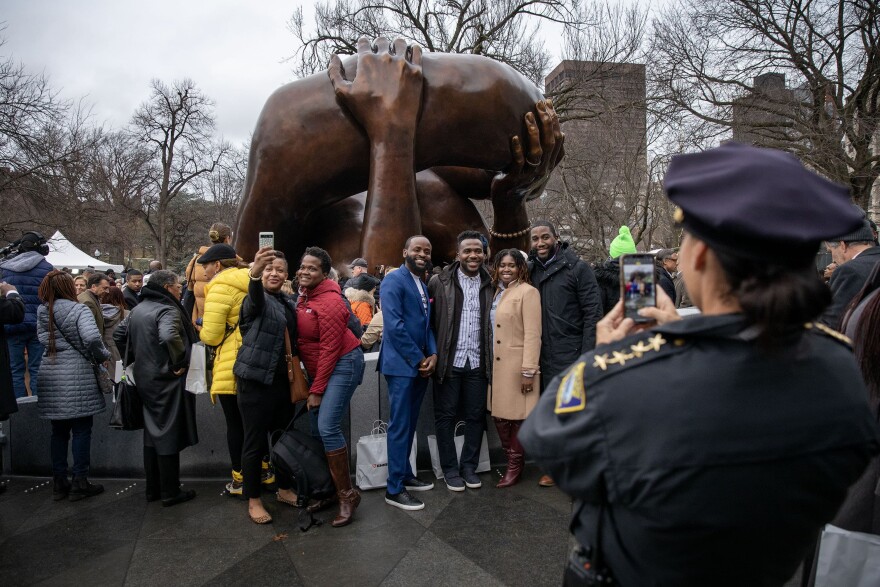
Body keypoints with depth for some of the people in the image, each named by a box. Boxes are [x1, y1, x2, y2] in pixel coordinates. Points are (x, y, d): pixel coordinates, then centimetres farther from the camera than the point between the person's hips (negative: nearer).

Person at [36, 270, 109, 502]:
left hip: (49, 376, 6)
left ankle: (59, 482, 21)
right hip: (76, 375, -5)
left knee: (59, 431, 14)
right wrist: (102, 356, -6)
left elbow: (43, 339, 0)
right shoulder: (78, 310, -9)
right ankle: (80, 483, 9)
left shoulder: (42, 312, 9)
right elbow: (92, 338, -22)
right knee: (81, 430, 4)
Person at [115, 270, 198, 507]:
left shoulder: (138, 309, 11)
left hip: (144, 379, 9)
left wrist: (133, 359, 20)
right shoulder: (168, 310, -17)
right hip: (167, 381, -9)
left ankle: (153, 488, 27)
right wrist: (180, 363, -23)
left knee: (152, 433, 17)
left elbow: (119, 334, 20)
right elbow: (169, 336, -36)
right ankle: (170, 493, 9)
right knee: (169, 435, 0)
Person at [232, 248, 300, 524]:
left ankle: (284, 489, 32)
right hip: (255, 381, -7)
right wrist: (254, 273, -56)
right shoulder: (258, 300, -9)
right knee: (255, 442, 2)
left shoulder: (288, 304, 12)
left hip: (282, 381, 7)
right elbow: (255, 298, -35)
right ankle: (253, 501, 16)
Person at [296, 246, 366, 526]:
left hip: (343, 364, -9)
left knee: (327, 427, -16)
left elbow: (330, 349, -18)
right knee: (316, 428, 7)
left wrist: (317, 390, -14)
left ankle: (347, 494, -2)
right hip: (318, 367, 9)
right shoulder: (305, 294, 6)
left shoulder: (330, 302, -19)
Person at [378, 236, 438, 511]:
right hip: (402, 364, -8)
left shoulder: (424, 285, 16)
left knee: (410, 424, 16)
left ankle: (405, 475, 28)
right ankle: (394, 489, 5)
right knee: (400, 426, -3)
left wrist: (432, 355, -1)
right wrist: (418, 359, -14)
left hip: (421, 364, 8)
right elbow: (394, 325, -18)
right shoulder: (394, 279, -10)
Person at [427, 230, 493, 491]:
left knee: (476, 416, 10)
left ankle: (469, 466, 26)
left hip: (477, 362, 3)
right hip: (449, 361, -2)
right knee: (445, 416, 6)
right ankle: (450, 469, 21)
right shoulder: (440, 281, -4)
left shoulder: (490, 284, 6)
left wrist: (492, 359, 4)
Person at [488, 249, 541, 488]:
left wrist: (529, 371, -19)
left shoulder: (527, 292, -10)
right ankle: (512, 461, 25)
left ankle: (515, 466, 18)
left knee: (517, 417, 3)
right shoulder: (498, 292, 13)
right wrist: (489, 364, 11)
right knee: (499, 415, 10)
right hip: (497, 365, 7)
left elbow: (532, 335, -15)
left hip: (517, 366, -7)